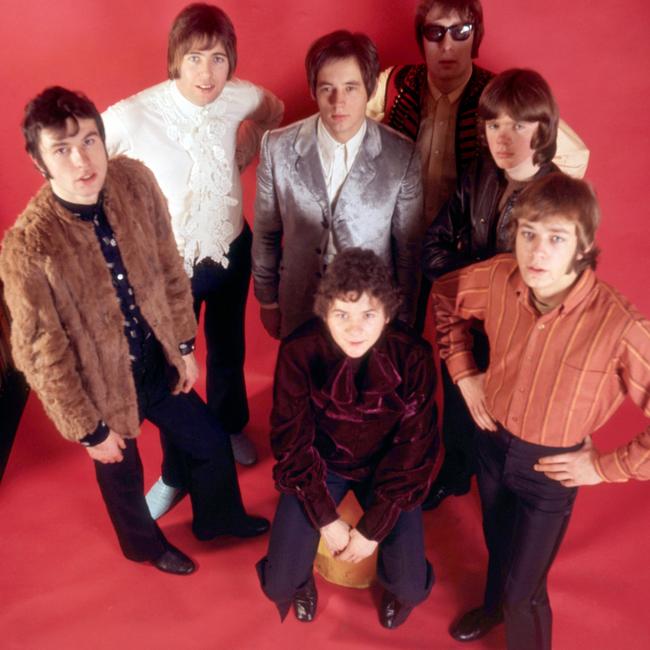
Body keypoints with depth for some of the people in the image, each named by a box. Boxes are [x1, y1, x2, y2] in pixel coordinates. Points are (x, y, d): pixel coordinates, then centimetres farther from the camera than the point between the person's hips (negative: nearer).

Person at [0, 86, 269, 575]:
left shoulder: (135, 181, -17)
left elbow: (169, 268, -2)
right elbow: (42, 355, -20)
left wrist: (184, 345, 5)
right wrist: (88, 428, -10)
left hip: (157, 361, 4)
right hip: (103, 385, -4)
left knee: (210, 442, 22)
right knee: (122, 474, 23)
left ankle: (217, 517, 56)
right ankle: (145, 544, 58)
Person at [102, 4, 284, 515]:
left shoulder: (242, 97, -15)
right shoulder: (132, 116, -27)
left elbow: (274, 112, 10)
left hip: (232, 251, 4)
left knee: (228, 350, 25)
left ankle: (231, 426, 57)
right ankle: (176, 472, 39)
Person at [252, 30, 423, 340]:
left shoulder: (402, 157, -16)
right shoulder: (277, 147, -13)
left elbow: (408, 248, -6)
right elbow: (266, 234, -1)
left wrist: (402, 321, 1)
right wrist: (267, 300, 7)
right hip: (299, 307, 1)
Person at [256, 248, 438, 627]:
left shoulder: (413, 356, -24)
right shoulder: (299, 351, -25)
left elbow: (414, 450, -14)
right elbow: (293, 443, -13)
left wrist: (373, 528, -14)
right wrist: (326, 519, -14)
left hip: (387, 466, 0)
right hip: (321, 463, 0)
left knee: (412, 588, -9)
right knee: (280, 583, -9)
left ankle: (394, 589, 29)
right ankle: (301, 581, 30)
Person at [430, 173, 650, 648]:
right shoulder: (499, 278, -19)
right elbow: (445, 297, 4)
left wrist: (606, 466, -18)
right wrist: (463, 372, 0)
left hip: (549, 467, -4)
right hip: (494, 442, 5)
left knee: (524, 590, 11)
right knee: (498, 542, 32)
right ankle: (495, 604, 63)